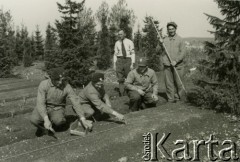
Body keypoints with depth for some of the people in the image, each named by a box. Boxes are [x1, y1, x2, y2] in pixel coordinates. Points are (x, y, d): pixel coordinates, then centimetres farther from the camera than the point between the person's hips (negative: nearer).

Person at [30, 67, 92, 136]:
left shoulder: (67, 86, -18)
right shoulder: (44, 84, -21)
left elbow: (75, 102, -14)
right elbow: (41, 103, -26)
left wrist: (83, 119, -20)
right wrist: (46, 119, -39)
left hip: (57, 108, 0)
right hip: (44, 107, 0)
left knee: (58, 120, -33)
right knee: (34, 119, -30)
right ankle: (43, 127, 4)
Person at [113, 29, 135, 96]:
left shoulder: (129, 42, -2)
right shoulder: (117, 43, 6)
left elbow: (132, 54, -4)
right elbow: (115, 54, 10)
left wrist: (132, 64, -11)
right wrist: (114, 64, 3)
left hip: (128, 60, -2)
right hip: (119, 61, 2)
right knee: (120, 79, 1)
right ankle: (121, 95, 7)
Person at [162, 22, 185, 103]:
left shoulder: (180, 40, 3)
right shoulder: (164, 40, 11)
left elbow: (182, 53, -3)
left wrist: (176, 61, -15)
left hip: (178, 65, -2)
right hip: (167, 65, 2)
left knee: (178, 83, 2)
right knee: (168, 83, 2)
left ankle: (177, 98, 15)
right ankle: (170, 100, 9)